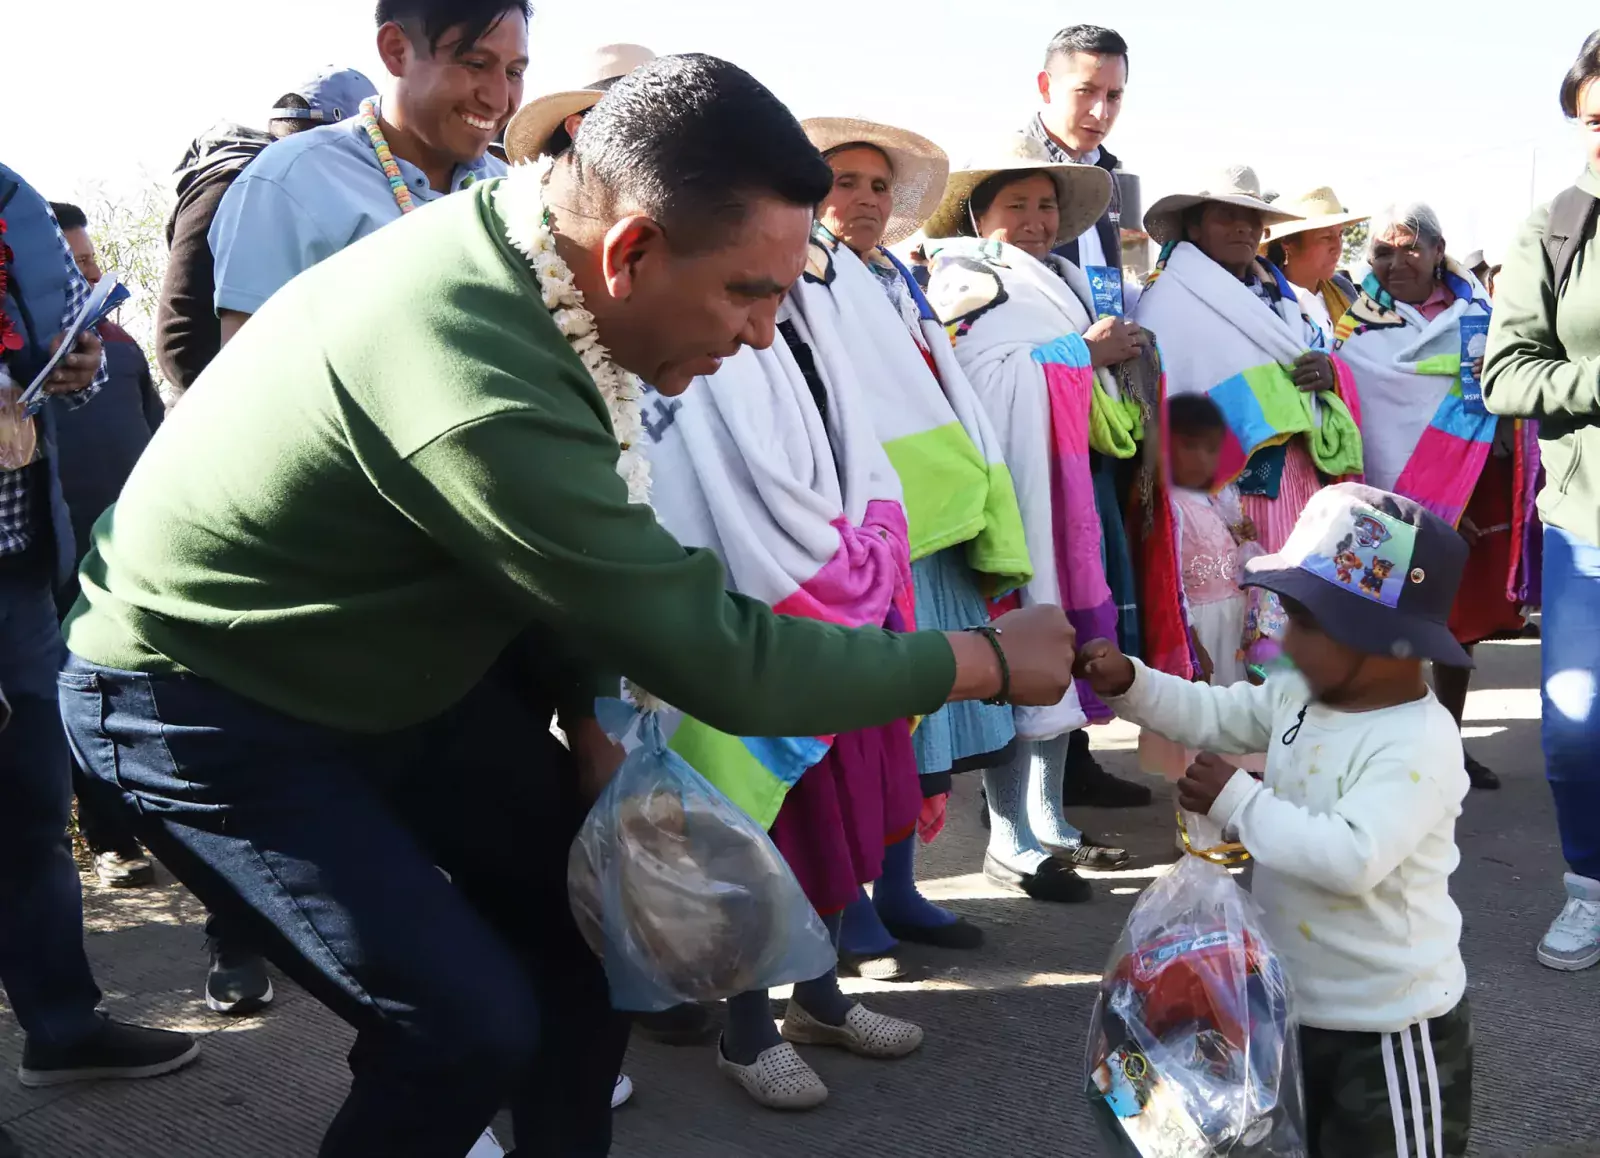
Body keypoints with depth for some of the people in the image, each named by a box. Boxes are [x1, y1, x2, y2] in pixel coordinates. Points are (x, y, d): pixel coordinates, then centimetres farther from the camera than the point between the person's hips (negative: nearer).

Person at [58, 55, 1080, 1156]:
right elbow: (723, 663, -30)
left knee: (590, 912, 9)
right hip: (207, 705, -8)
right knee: (471, 1024, -16)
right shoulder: (478, 389, -38)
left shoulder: (519, 244, -10)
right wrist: (989, 658, -19)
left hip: (393, 668, 9)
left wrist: (583, 717, -4)